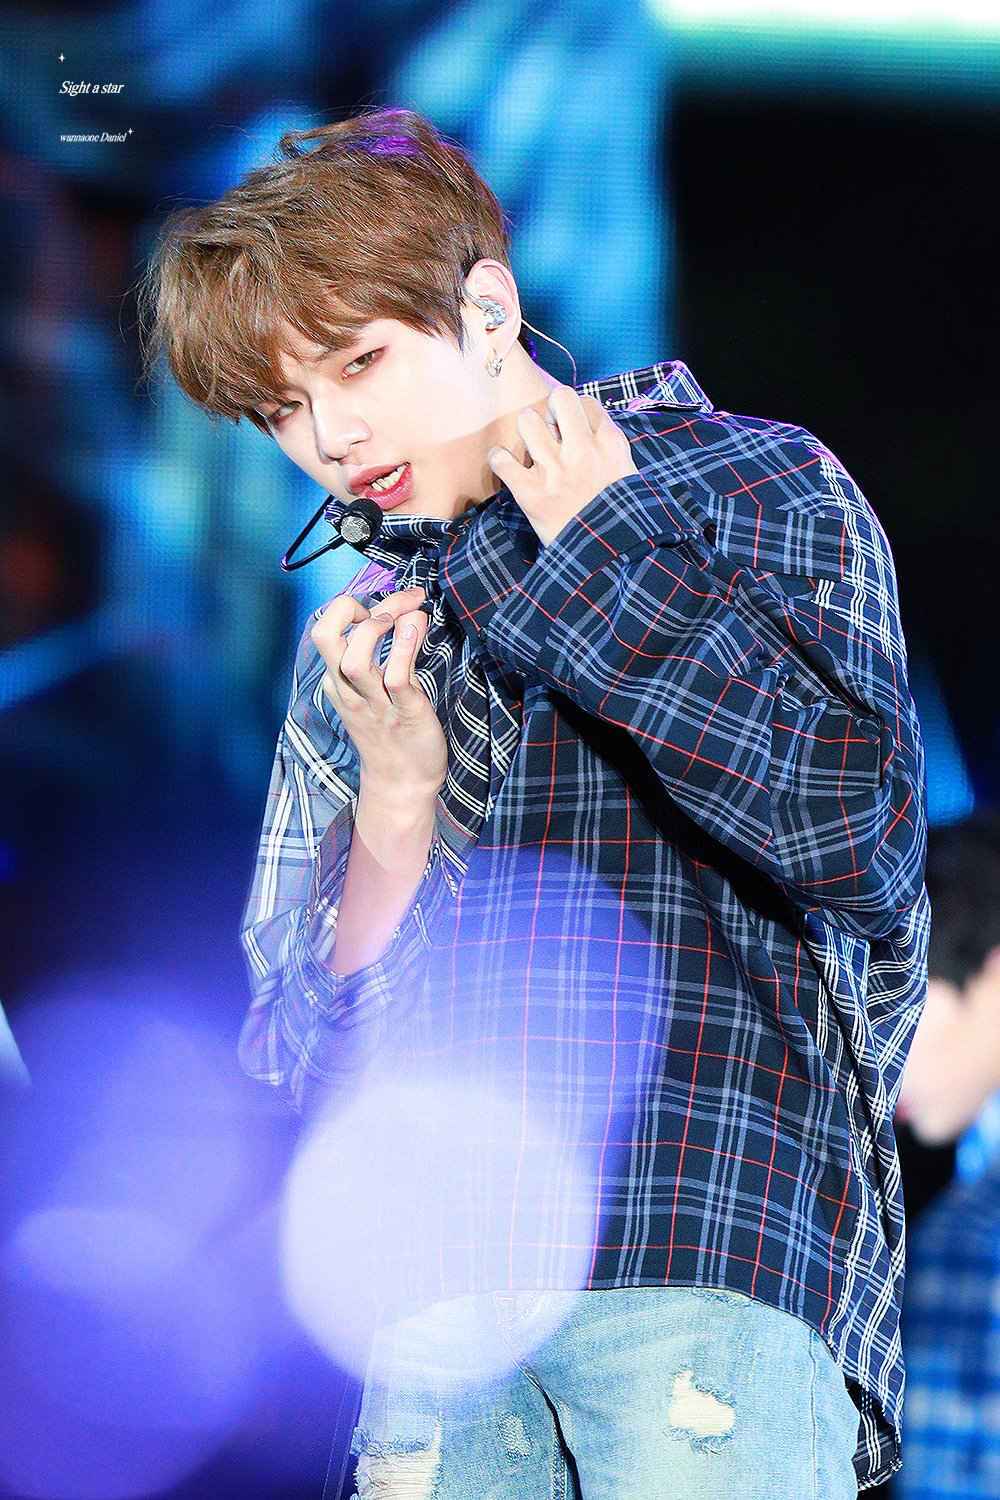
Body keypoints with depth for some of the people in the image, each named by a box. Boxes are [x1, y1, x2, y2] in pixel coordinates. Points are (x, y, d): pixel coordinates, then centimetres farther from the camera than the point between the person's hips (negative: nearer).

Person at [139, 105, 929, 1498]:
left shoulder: (758, 487, 6)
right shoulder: (358, 645, 20)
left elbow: (859, 841, -11)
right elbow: (302, 1064, 18)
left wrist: (591, 542, -2)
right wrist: (392, 815, -1)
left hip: (716, 1254, -4)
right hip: (445, 1304, 5)